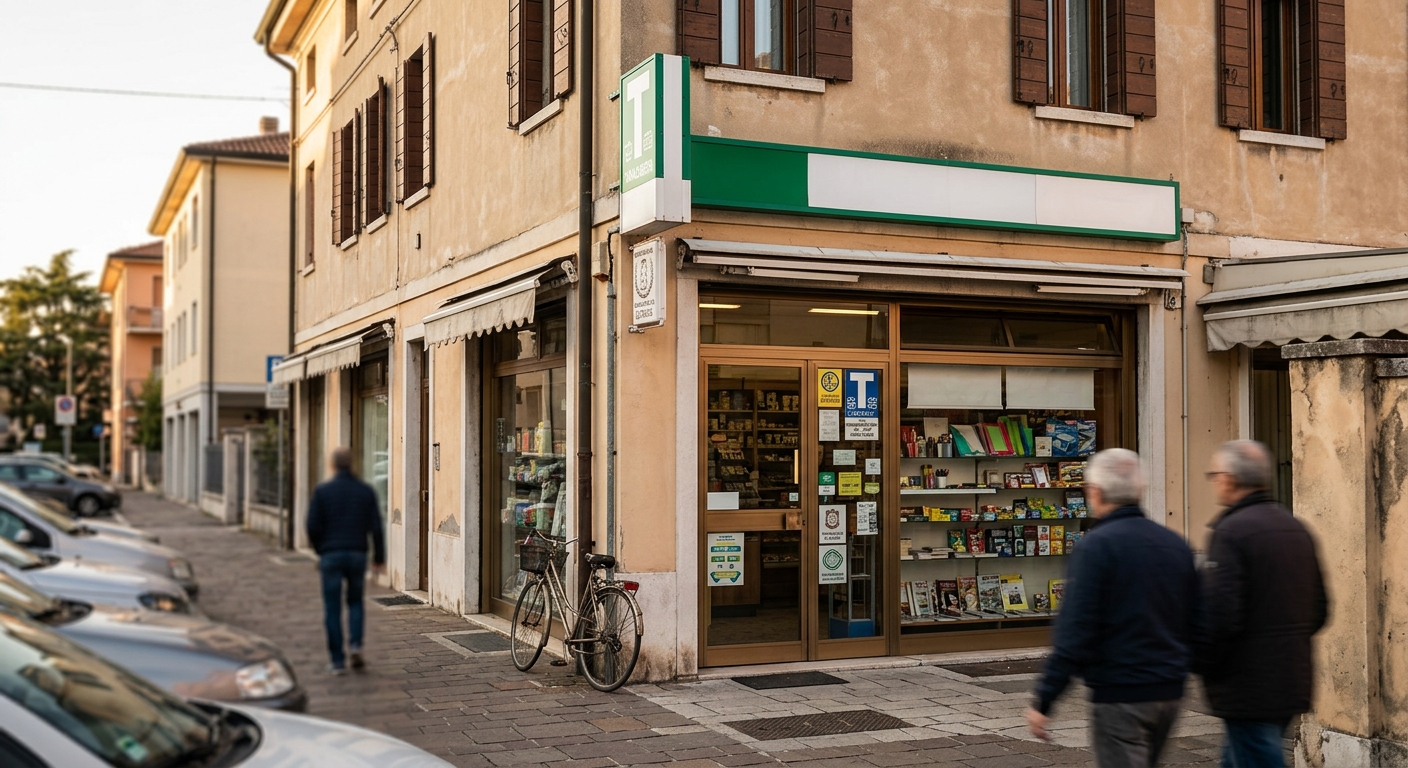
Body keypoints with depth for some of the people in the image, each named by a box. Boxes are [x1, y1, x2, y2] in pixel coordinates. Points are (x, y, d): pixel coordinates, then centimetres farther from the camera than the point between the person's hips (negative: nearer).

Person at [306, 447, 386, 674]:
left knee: (332, 608, 5)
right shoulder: (366, 491, 2)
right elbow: (375, 527, 0)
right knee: (355, 601, 19)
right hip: (358, 554, 2)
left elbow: (313, 527, -3)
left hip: (331, 555, -2)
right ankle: (355, 644, -1)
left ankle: (337, 661, 5)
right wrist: (379, 557, 10)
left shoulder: (322, 491, -3)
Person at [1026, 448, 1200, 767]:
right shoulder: (1175, 544, 8)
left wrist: (1043, 701, -14)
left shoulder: (1097, 545, -14)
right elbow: (1194, 624, 13)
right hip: (1170, 692, 8)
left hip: (1120, 695, -7)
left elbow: (1075, 630, -18)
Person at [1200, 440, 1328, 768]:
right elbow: (1319, 611, 16)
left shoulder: (1231, 531, -16)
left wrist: (1204, 667, -7)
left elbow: (1220, 616, -22)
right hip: (1293, 682, 9)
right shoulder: (1296, 529, 10)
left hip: (1249, 690, -9)